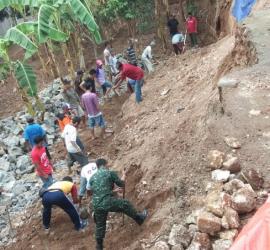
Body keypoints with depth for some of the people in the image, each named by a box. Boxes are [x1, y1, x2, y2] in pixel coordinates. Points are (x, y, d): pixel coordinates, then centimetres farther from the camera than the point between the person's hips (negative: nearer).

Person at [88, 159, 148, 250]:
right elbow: (122, 184, 8)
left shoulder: (92, 177, 14)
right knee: (126, 204, 18)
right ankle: (139, 218, 35)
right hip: (108, 202, -5)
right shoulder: (110, 173, 0)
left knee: (100, 225, 22)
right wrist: (123, 177, 31)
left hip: (96, 205, 6)